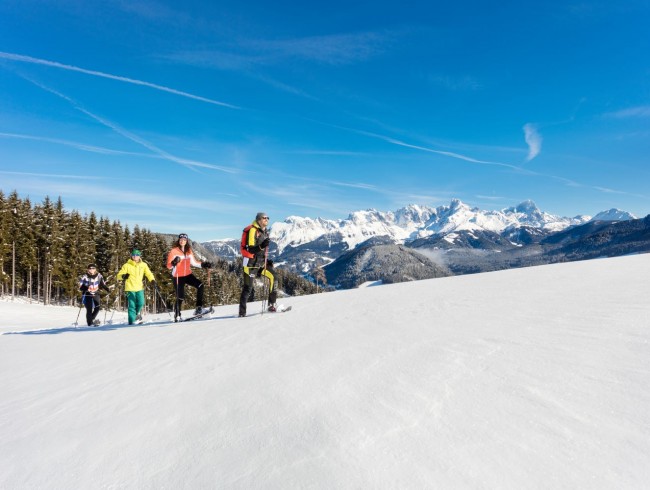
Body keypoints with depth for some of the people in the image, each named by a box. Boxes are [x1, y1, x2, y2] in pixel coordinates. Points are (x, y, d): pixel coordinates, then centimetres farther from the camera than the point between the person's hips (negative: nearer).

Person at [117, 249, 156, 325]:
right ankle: (132, 321, 6)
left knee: (141, 303, -7)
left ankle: (137, 314, 25)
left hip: (139, 288, 2)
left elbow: (148, 274, 10)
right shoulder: (127, 265, 0)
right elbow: (119, 275, 0)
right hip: (130, 288, -2)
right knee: (132, 306, -4)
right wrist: (123, 276, -23)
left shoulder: (143, 265, 8)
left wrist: (153, 281, -6)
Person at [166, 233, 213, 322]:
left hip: (188, 275, 4)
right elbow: (168, 266, -10)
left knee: (200, 286, -18)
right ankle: (177, 315, 18)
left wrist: (203, 264, 5)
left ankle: (199, 307, -12)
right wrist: (174, 262, -31)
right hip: (178, 277, -4)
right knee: (180, 297, -4)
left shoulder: (189, 251, 7)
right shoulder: (174, 251, -6)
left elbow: (193, 262, 17)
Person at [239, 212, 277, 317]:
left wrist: (267, 261, 18)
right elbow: (250, 249, -22)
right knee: (248, 287, -4)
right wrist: (262, 246, -35)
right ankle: (242, 312, 6)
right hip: (251, 263, -8)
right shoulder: (252, 230, -15)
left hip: (261, 262, 8)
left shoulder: (265, 231, 12)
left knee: (273, 277, -4)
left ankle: (272, 304, 6)